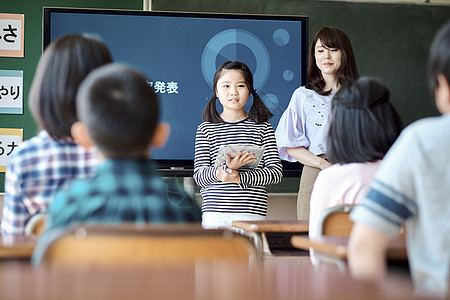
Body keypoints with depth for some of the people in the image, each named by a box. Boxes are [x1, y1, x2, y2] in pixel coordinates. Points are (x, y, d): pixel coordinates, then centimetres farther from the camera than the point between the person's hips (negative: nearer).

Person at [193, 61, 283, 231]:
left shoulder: (262, 127, 8)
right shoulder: (206, 129, 7)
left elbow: (276, 172, 1)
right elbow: (199, 176, 0)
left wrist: (240, 178, -12)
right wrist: (227, 168, -18)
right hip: (214, 214, 0)